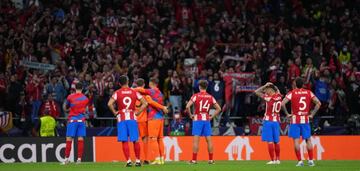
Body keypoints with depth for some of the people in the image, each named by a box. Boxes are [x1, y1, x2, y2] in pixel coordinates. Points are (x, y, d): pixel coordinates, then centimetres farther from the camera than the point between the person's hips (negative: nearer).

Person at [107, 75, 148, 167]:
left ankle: (128, 161, -7)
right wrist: (138, 112, 5)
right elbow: (145, 103, -1)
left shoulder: (117, 93, -1)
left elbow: (109, 104, -14)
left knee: (124, 141, 0)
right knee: (135, 140, 7)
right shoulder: (134, 92, 4)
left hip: (121, 118, -1)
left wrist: (115, 112, -1)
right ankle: (138, 160, 9)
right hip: (132, 117, 1)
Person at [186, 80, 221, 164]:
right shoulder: (210, 97, 5)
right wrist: (211, 117, 10)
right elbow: (218, 108, 7)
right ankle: (211, 159, 8)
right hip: (206, 119, 3)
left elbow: (187, 106, -16)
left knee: (196, 140, -4)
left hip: (197, 119, -3)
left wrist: (190, 115, -1)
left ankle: (194, 159, -6)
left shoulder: (196, 96, -5)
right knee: (209, 140, 7)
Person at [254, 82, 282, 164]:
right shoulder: (279, 96, 4)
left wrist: (265, 86, 1)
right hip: (276, 121, 6)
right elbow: (277, 91, 30)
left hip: (268, 121, -6)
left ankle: (272, 160, -8)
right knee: (276, 141, 13)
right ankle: (277, 159, 18)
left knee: (270, 141, -5)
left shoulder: (269, 97, -13)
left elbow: (256, 92, -7)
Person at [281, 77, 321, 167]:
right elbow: (318, 103, -2)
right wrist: (312, 114, 3)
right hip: (305, 119, 3)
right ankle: (311, 160, 8)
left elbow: (282, 104, -15)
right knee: (308, 140, 10)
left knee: (296, 140, 0)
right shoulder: (308, 93, 4)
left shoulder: (292, 93, -4)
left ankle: (300, 161, -4)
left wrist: (287, 114, -4)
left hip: (295, 120, -3)